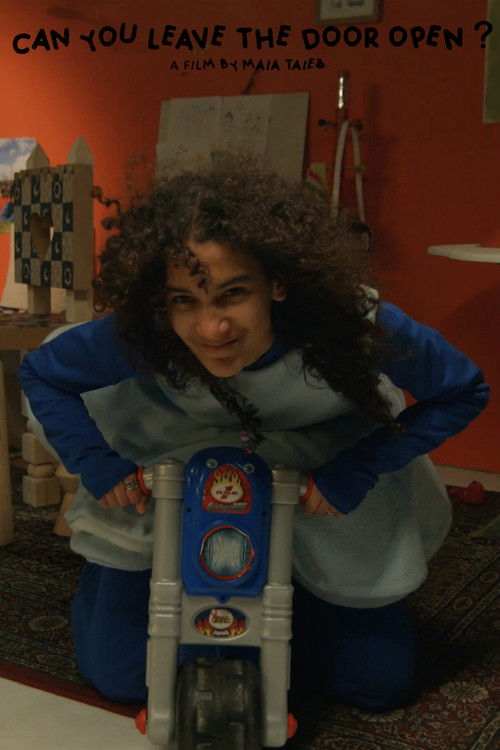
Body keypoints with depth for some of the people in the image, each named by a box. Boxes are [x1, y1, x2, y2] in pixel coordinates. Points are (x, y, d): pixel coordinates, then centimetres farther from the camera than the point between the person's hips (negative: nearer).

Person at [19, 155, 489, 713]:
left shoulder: (354, 325, -36)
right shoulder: (136, 337, -33)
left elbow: (464, 392, -17)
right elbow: (39, 373, -11)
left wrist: (352, 476, -24)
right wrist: (97, 466, -21)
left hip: (327, 472, 1)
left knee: (380, 684, 7)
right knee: (117, 676, 2)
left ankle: (287, 595, 33)